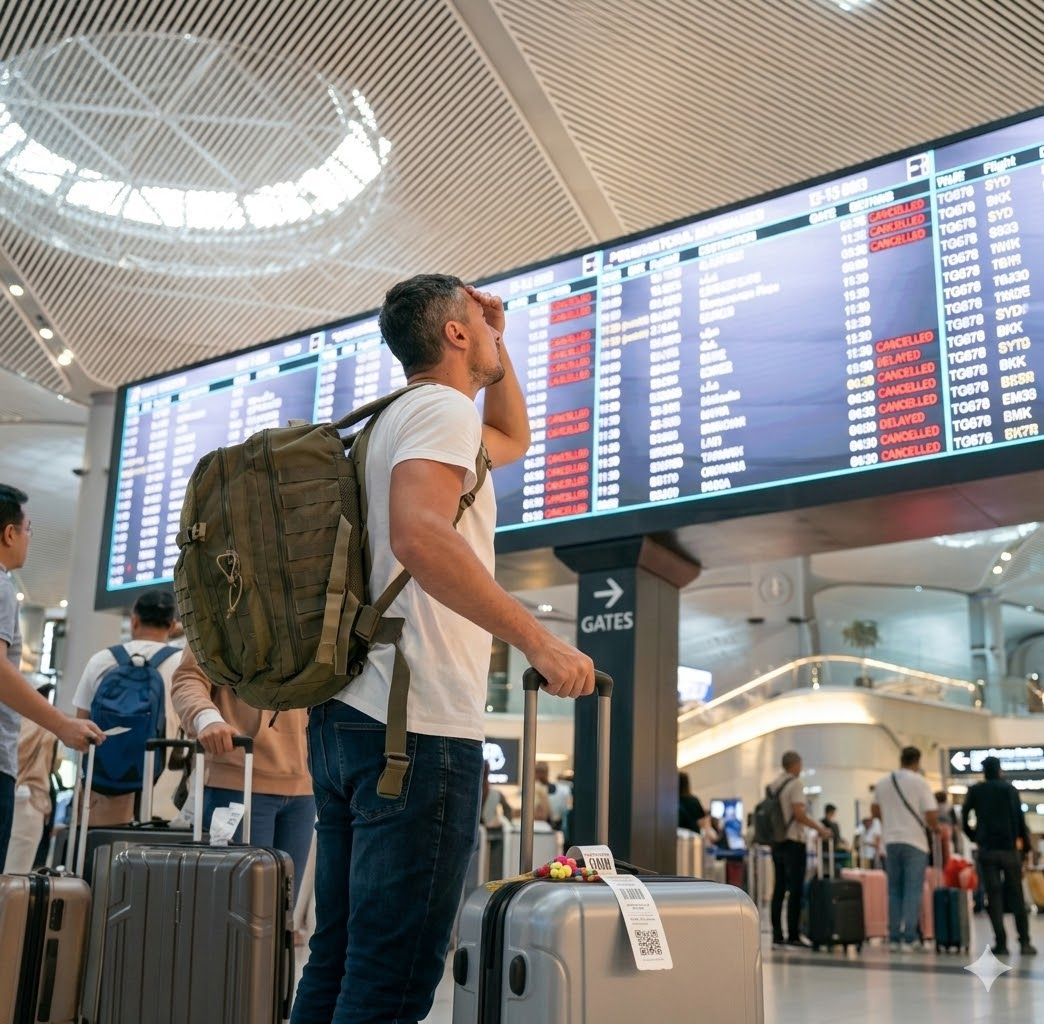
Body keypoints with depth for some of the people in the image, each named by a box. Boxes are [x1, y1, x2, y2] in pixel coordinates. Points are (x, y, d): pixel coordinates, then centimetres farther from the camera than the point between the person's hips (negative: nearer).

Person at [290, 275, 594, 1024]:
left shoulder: (405, 419, 23)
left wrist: (499, 348, 29)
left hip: (350, 715, 10)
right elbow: (418, 538, -25)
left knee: (339, 962, 13)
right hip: (416, 725, -10)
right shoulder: (442, 406, -7)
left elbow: (514, 441, 40)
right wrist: (538, 641, -24)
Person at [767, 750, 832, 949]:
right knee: (795, 890, -4)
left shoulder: (772, 785, 12)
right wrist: (819, 829, -11)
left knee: (779, 888, 8)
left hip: (776, 842, 7)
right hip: (793, 842, -7)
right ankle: (793, 935, -5)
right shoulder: (795, 784, -10)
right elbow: (799, 814, -19)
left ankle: (777, 935, 8)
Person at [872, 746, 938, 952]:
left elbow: (876, 812, 17)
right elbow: (932, 816, -10)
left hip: (891, 841, 4)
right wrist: (934, 827, 10)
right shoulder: (920, 782, -7)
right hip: (914, 841, -4)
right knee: (913, 891, -1)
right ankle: (909, 938, -5)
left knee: (894, 891, 9)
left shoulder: (883, 783, 7)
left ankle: (894, 938, 8)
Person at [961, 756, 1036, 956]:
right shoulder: (1009, 789, 4)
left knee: (994, 895, 1)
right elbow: (1020, 817, -4)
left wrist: (973, 837, 14)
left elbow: (965, 818, 1)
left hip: (986, 849, 1)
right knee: (1016, 894, 5)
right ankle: (1024, 942, 3)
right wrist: (1025, 844, 3)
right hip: (1010, 848, 0)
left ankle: (1001, 943, -3)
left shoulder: (975, 791, 7)